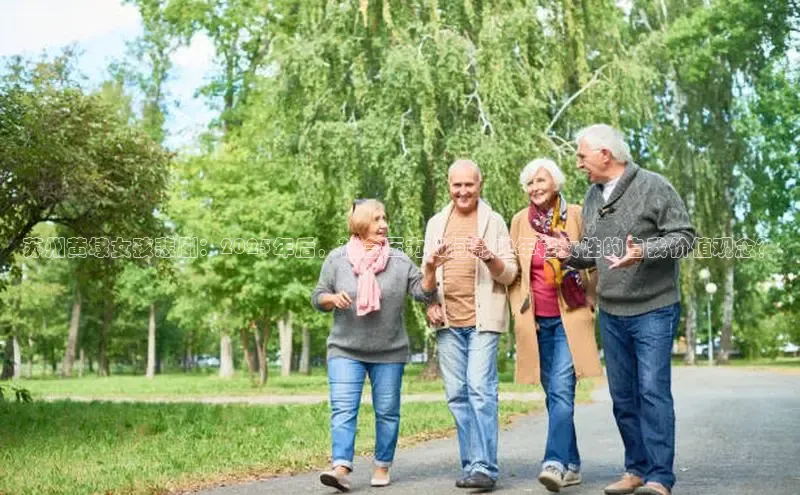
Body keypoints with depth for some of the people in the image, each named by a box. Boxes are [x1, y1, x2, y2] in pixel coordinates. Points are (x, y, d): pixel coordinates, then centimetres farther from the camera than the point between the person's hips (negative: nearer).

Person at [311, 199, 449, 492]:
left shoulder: (399, 260, 2)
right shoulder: (337, 258, 2)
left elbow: (423, 292, -1)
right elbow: (318, 298, 6)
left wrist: (430, 269, -19)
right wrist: (333, 298, -16)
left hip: (389, 352, 1)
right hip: (345, 349, -1)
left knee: (387, 411, 7)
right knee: (343, 408, -12)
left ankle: (382, 467, 20)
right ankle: (341, 468, -15)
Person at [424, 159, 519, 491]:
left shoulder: (494, 221, 4)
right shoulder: (436, 223, 14)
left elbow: (509, 274, 0)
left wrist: (489, 256, -19)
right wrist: (430, 304, 2)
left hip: (482, 319, -4)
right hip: (448, 321, 4)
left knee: (481, 390, -13)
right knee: (457, 395, 5)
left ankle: (484, 467, -11)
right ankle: (471, 464, 13)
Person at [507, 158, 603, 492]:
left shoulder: (576, 215, -1)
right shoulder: (520, 221, 7)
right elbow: (513, 271, 11)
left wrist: (589, 304, 3)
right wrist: (519, 311, 3)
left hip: (569, 318, -3)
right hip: (536, 322, 3)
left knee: (561, 389, -16)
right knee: (553, 394, 8)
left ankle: (555, 462, -20)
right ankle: (572, 465, 18)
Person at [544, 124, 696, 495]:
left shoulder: (653, 187, -9)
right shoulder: (592, 196, 11)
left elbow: (684, 236, -11)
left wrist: (644, 252, -25)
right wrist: (571, 253, -2)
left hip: (653, 309, -6)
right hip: (610, 312, 7)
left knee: (653, 391, -9)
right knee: (622, 395, 11)